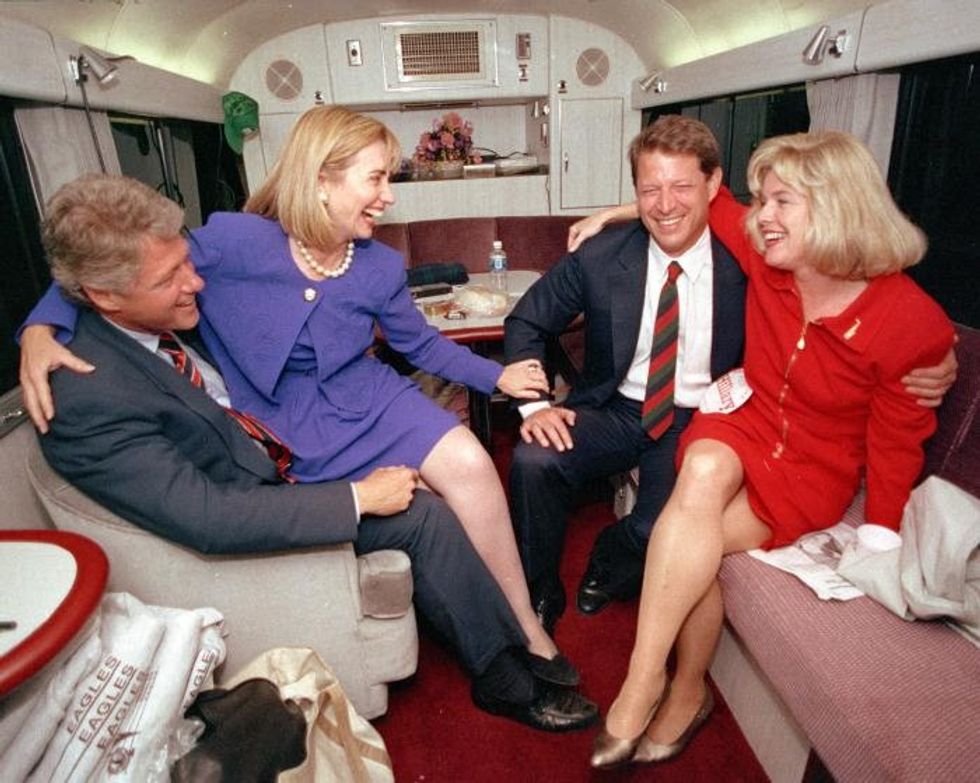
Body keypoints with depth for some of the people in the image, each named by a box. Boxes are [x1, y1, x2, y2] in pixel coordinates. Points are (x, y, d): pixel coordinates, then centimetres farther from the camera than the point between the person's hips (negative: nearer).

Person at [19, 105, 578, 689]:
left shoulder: (382, 267, 0)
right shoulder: (235, 241, -13)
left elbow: (422, 345, 14)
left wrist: (498, 376, 4)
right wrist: (40, 331, -22)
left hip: (370, 397, 4)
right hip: (295, 432, -3)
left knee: (470, 464, -21)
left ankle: (526, 626, -2)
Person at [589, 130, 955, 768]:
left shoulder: (915, 324, -17)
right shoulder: (765, 259, -7)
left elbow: (895, 446, -9)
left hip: (813, 471, -3)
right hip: (743, 425, 3)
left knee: (688, 543, -26)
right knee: (703, 473, -33)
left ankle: (683, 690, -1)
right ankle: (667, 685, -24)